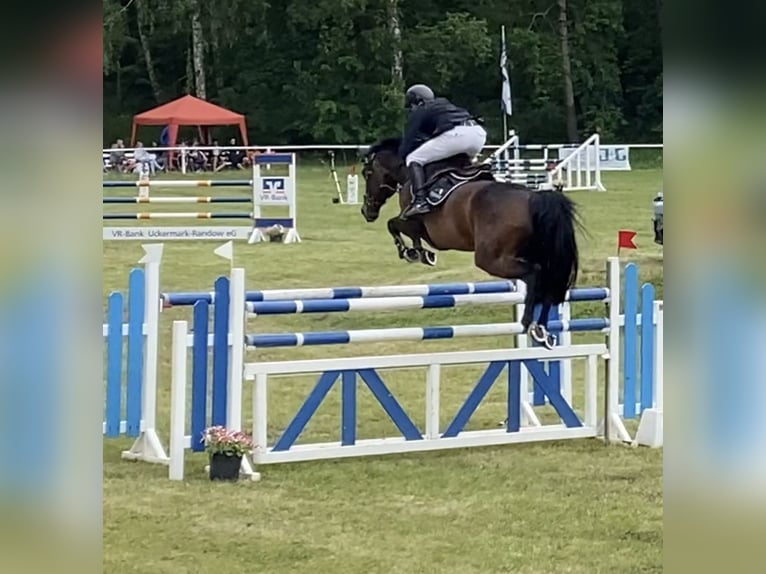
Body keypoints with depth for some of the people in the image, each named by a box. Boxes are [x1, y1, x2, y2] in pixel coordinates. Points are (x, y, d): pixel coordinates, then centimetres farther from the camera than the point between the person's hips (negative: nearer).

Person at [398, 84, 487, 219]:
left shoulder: (418, 112, 18)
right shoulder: (445, 103, 38)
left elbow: (408, 143, 16)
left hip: (455, 135, -7)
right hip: (479, 133, 7)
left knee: (413, 159, 2)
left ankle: (419, 201, -15)